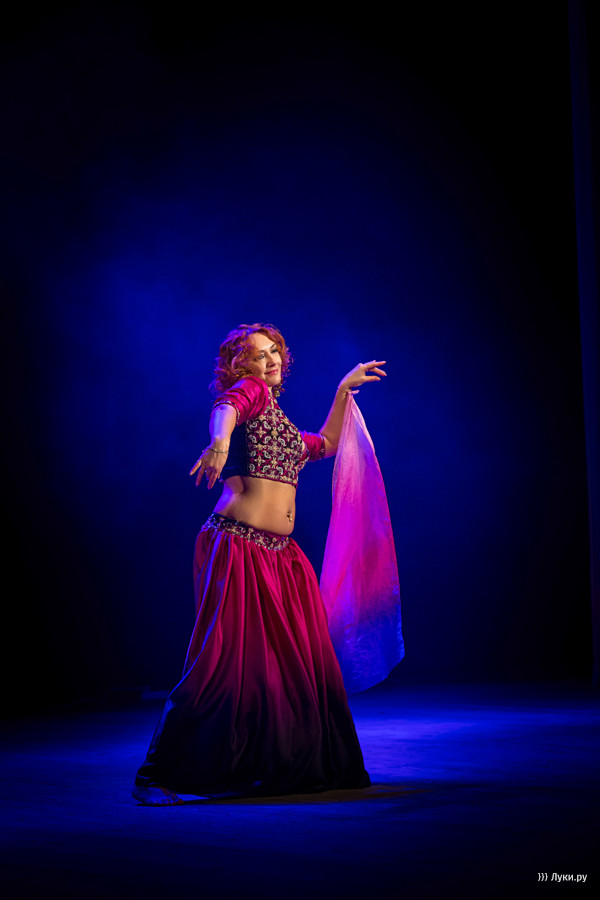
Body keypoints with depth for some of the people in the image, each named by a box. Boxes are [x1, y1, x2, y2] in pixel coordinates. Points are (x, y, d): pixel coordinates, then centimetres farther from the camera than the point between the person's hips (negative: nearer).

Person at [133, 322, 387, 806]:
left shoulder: (280, 420, 24)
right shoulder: (250, 390, 1)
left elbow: (324, 445, 42)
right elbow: (225, 409, -23)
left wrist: (344, 389, 41)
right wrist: (220, 440, -46)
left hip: (282, 553, 8)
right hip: (237, 544, -8)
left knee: (304, 662, 8)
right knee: (224, 662, -12)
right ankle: (155, 776, -5)